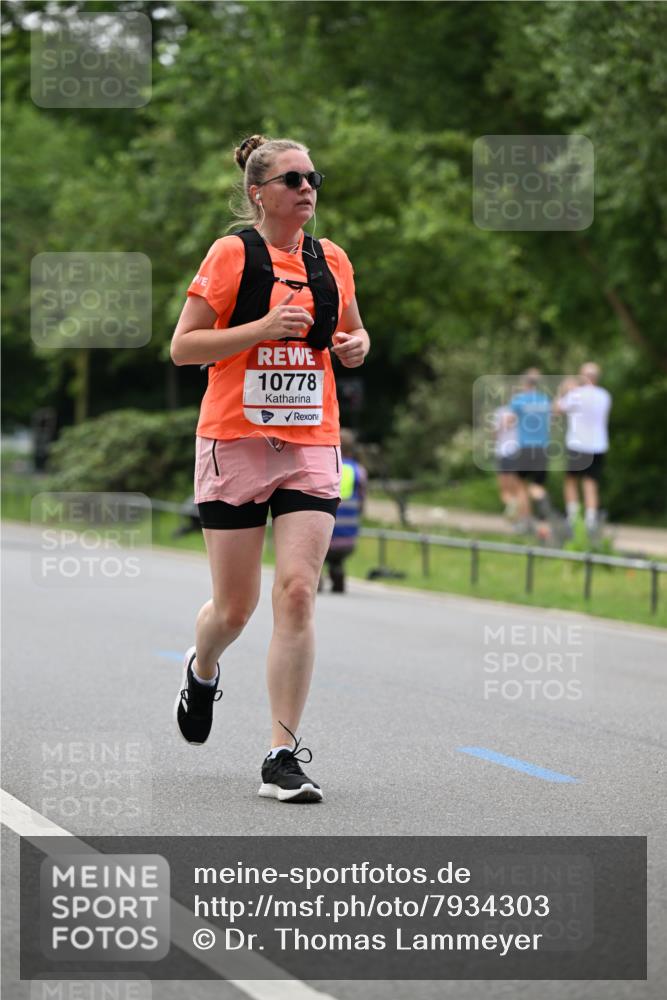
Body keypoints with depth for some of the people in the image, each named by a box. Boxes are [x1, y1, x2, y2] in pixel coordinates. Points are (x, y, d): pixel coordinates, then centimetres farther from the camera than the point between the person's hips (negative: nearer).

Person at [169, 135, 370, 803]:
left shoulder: (331, 260, 9)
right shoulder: (232, 254, -4)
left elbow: (351, 332, 25)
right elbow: (183, 346, -6)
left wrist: (356, 344, 1)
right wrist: (262, 328, -18)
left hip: (311, 447, 3)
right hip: (235, 443, -3)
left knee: (297, 591, -12)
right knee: (235, 606, 4)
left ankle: (283, 756, -9)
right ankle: (202, 671, 41)